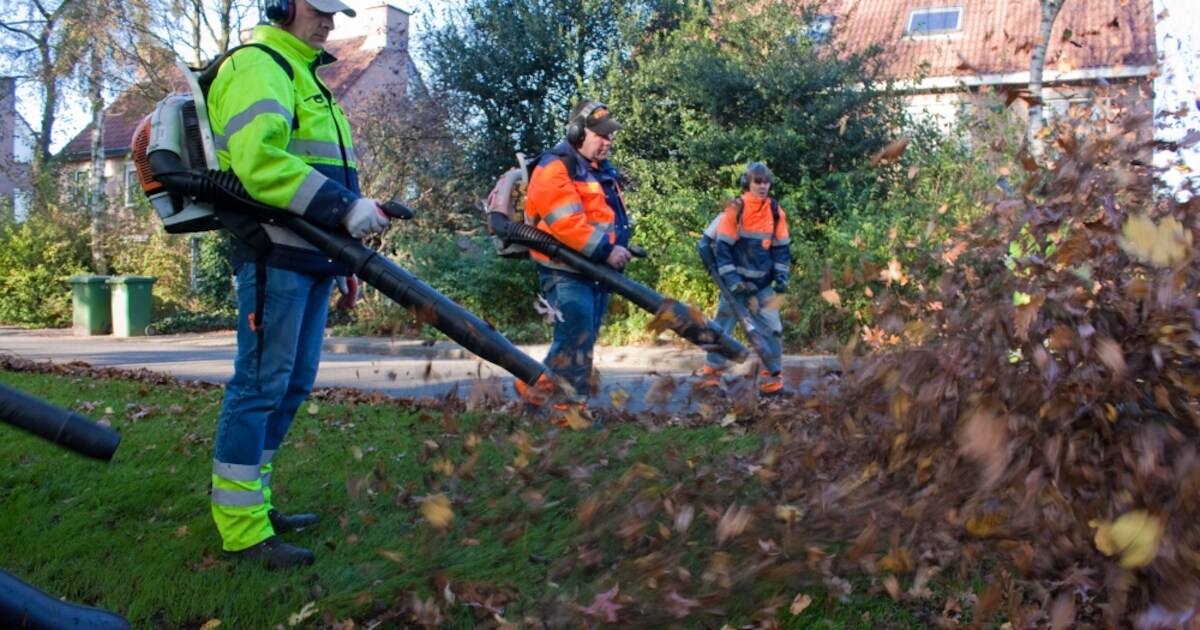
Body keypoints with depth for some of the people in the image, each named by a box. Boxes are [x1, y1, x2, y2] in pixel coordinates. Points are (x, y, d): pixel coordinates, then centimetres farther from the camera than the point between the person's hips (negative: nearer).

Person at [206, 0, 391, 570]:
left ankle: (254, 502, 23)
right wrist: (343, 206, -25)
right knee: (261, 384, -7)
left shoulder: (301, 73, 26)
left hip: (310, 256, 10)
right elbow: (259, 160, -22)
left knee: (292, 384, 12)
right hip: (276, 254, -10)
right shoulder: (256, 65, -6)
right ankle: (242, 529, -1)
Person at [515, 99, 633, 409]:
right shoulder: (555, 169, -14)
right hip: (566, 271, -9)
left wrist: (621, 247, 7)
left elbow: (613, 215, 24)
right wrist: (607, 249, -26)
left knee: (584, 340, 13)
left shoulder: (602, 169, 16)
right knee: (576, 339, -12)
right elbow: (566, 223, -25)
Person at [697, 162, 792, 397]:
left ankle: (772, 381, 11)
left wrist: (781, 276, -2)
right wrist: (731, 279, -17)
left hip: (763, 283, 4)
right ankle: (710, 377, 11)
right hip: (737, 282, -4)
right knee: (722, 328, 2)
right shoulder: (735, 209, -10)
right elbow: (722, 247, -10)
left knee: (772, 330, 2)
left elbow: (781, 248, 10)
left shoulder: (776, 212, 3)